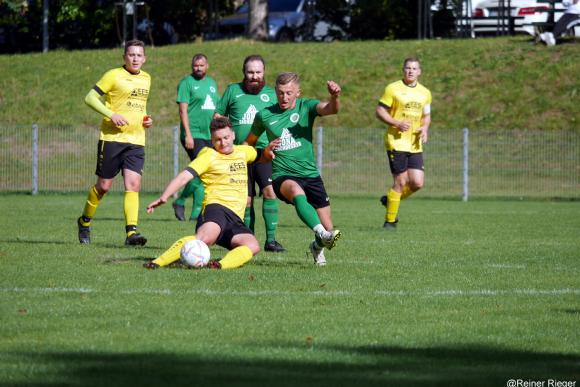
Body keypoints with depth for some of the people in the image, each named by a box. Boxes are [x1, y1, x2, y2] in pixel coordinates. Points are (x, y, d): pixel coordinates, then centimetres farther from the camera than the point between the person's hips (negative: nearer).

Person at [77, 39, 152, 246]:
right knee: (104, 186, 3)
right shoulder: (114, 76, -5)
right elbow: (90, 98, -7)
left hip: (136, 141, 4)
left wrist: (146, 119, 10)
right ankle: (85, 222, 26)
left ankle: (131, 232, -18)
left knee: (133, 184, -11)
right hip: (112, 138, -4)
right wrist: (111, 115, -18)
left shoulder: (146, 79, 14)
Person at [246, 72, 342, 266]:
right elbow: (248, 143, 21)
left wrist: (334, 97, -41)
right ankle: (322, 235, -55)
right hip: (283, 176, -2)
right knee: (296, 190, -39)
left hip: (310, 174, 2)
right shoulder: (264, 115, 3)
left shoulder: (306, 107, 0)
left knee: (328, 227, 0)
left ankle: (317, 247, 37)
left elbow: (331, 109, -21)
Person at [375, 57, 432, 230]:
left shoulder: (425, 93, 12)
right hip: (397, 142, -5)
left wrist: (425, 128, 0)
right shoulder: (393, 89, -4)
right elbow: (380, 111, -3)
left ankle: (390, 199, 23)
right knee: (400, 182, -8)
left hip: (415, 145, 5)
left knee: (417, 183, -4)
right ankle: (390, 221, 5)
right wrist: (397, 123, -18)